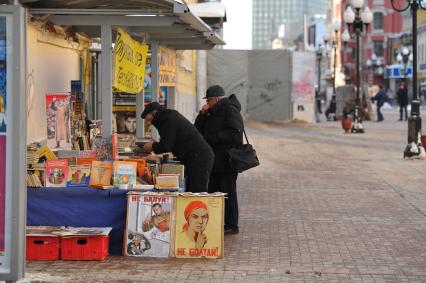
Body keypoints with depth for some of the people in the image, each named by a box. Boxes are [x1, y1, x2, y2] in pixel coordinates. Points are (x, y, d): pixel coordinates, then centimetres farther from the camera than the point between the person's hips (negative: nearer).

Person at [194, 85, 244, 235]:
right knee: (213, 191, 11)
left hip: (227, 161, -9)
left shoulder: (230, 110, -11)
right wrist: (203, 114, 0)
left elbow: (234, 134, -21)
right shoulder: (213, 113, 17)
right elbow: (198, 129, 15)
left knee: (228, 192, -3)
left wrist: (212, 137, -18)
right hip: (214, 161, 9)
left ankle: (231, 225, 3)